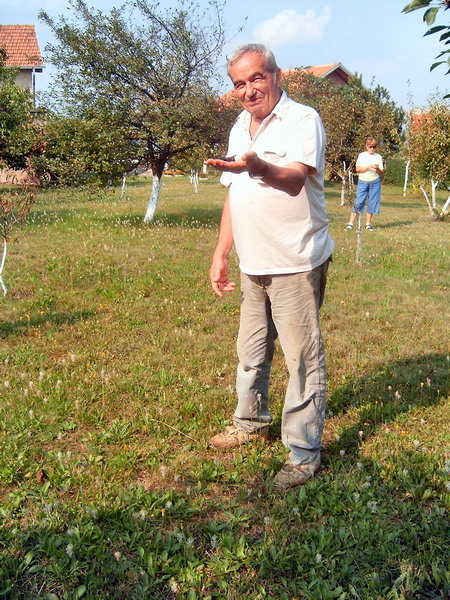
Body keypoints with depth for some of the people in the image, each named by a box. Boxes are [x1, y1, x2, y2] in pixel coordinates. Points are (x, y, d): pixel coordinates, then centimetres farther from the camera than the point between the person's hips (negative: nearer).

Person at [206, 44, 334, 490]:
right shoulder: (239, 129, 15)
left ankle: (304, 452, 10)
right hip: (252, 265, 8)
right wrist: (220, 255, 15)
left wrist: (257, 166, -47)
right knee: (250, 351, 19)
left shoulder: (302, 119, -9)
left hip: (295, 263, -8)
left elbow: (295, 177, -26)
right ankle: (251, 422, 39)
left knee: (302, 357, -2)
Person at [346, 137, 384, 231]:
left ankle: (368, 224, 11)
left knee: (372, 203, 2)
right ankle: (351, 223, -5)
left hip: (375, 182, 2)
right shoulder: (362, 155, 4)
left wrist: (378, 169, -16)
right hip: (363, 181, -2)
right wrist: (368, 167, -19)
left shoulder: (378, 157, 7)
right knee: (358, 202, -6)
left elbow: (381, 172, 6)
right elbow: (357, 169, -5)